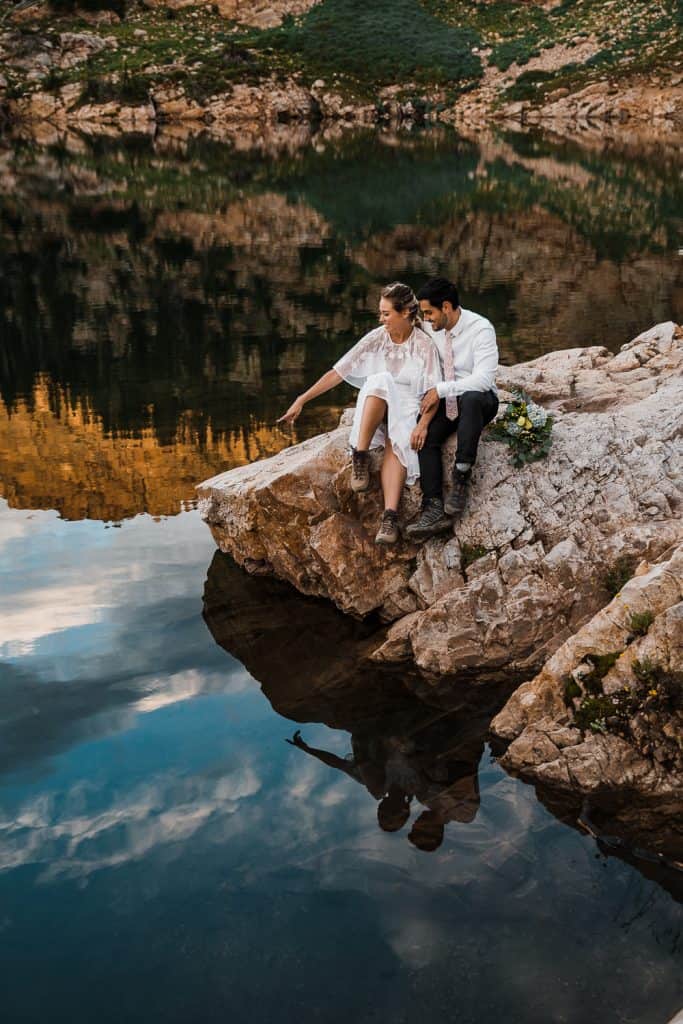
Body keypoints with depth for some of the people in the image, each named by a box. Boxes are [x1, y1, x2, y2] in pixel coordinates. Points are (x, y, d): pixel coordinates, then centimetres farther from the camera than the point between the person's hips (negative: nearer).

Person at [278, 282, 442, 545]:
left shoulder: (425, 346, -4)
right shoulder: (376, 338, 0)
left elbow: (433, 393, -9)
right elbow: (337, 372, -3)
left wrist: (422, 425, -27)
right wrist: (301, 400, -8)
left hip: (406, 410, -1)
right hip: (374, 408, 1)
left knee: (397, 443, -36)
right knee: (381, 379, -32)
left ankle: (390, 514, -50)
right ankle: (360, 456, -32)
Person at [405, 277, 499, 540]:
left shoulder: (480, 329, -16)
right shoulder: (434, 331, 3)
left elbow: (484, 379, -25)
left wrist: (442, 389, -24)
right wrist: (433, 396, -5)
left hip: (479, 400, -5)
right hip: (447, 401, 5)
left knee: (470, 398, -40)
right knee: (424, 435, -23)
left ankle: (461, 479, -35)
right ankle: (434, 509, -29)